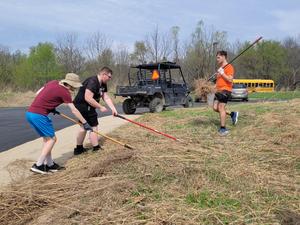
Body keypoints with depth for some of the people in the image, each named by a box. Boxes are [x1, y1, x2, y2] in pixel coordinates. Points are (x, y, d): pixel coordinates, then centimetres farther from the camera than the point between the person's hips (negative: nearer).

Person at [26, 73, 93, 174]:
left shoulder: (53, 83, 12)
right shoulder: (64, 92, -9)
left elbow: (38, 93, 17)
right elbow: (74, 110, -6)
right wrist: (85, 123, 1)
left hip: (30, 112, 9)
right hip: (39, 115, -9)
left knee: (46, 138, 17)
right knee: (52, 139, 2)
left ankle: (49, 164, 24)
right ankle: (38, 165, 1)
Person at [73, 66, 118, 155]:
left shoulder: (103, 84, 9)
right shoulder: (92, 82, -22)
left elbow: (106, 98, 8)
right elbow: (88, 98, -30)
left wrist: (113, 109, -3)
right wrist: (100, 107, -24)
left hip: (86, 107, 11)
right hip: (83, 105, -11)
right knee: (93, 126, -6)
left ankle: (79, 148, 31)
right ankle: (96, 148, 2)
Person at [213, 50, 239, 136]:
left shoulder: (229, 67, -8)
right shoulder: (220, 68, 20)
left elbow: (230, 80, -17)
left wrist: (222, 73, -19)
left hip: (225, 90, -9)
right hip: (219, 90, 9)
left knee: (221, 107, -11)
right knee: (215, 108, 3)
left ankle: (223, 128, -3)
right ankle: (232, 114, 18)